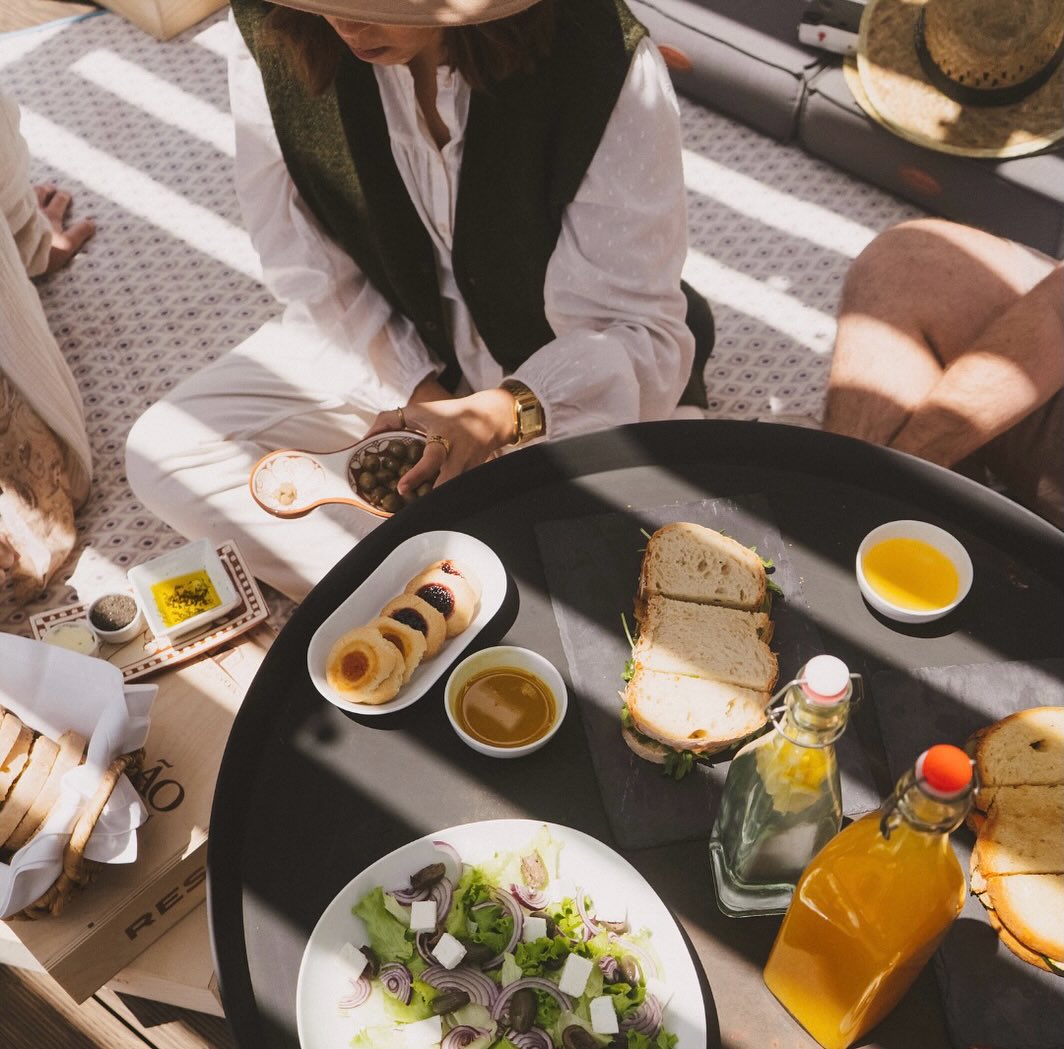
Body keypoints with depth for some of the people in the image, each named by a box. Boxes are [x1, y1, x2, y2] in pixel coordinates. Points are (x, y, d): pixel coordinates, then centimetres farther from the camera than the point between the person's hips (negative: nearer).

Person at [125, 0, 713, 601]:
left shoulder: (606, 66, -27)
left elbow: (632, 322, -23)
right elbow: (307, 262, -7)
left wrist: (506, 413, -40)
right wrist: (419, 387, -16)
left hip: (553, 350, -3)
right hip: (381, 329, 4)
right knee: (164, 454, -13)